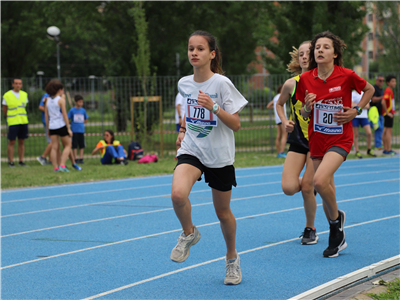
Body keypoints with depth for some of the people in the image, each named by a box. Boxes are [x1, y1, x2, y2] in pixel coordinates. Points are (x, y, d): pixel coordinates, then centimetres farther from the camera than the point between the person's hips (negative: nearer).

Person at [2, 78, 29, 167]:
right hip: (13, 122, -4)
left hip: (23, 121, 4)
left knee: (21, 142, 6)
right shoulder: (7, 95, -4)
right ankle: (11, 162, 1)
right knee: (11, 142, -3)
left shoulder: (24, 94, 9)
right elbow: (4, 109, 5)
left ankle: (21, 161, 11)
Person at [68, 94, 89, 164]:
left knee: (82, 145, 3)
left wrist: (81, 123, 5)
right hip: (74, 130, -3)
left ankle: (81, 158, 8)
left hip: (81, 130, 3)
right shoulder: (72, 110, -4)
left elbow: (86, 120, 15)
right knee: (74, 146, 0)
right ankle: (75, 159, 4)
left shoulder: (83, 110, 5)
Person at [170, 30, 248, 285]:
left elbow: (236, 125, -14)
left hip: (220, 156, -2)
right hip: (191, 150, 2)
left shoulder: (222, 83, -13)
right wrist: (183, 130, 10)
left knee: (223, 212, 10)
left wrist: (214, 107, -27)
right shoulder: (184, 83, 1)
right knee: (178, 194, -27)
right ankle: (189, 233, 3)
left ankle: (232, 258, 36)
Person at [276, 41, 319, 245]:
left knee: (307, 188, -5)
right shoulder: (291, 84, -2)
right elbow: (280, 104, 16)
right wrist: (285, 122, -1)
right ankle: (309, 185, 25)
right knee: (289, 188, -11)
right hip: (297, 140, 2)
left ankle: (310, 229, 17)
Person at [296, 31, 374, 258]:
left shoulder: (347, 76, -11)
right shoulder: (306, 79, -3)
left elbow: (370, 89, 7)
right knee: (326, 190, 9)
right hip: (317, 140, 4)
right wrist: (307, 107, -14)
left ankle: (337, 216, 3)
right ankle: (337, 238, 26)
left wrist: (356, 110, -5)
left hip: (340, 139, -4)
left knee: (320, 181, -26)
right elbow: (304, 114, 9)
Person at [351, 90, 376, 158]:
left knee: (369, 133, -7)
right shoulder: (352, 94, -1)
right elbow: (352, 105, -13)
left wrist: (357, 105, -9)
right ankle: (357, 152, 11)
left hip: (364, 116, 3)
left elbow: (367, 106, 2)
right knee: (356, 135, 1)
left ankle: (369, 150, 9)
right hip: (355, 116, -3)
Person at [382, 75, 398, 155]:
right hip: (388, 113, -10)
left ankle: (385, 149, 13)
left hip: (389, 113, 10)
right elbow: (383, 102, -26)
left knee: (386, 131, 10)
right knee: (389, 131, -9)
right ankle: (388, 150, -9)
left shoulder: (390, 90, 16)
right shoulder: (388, 91, -15)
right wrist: (388, 113, -21)